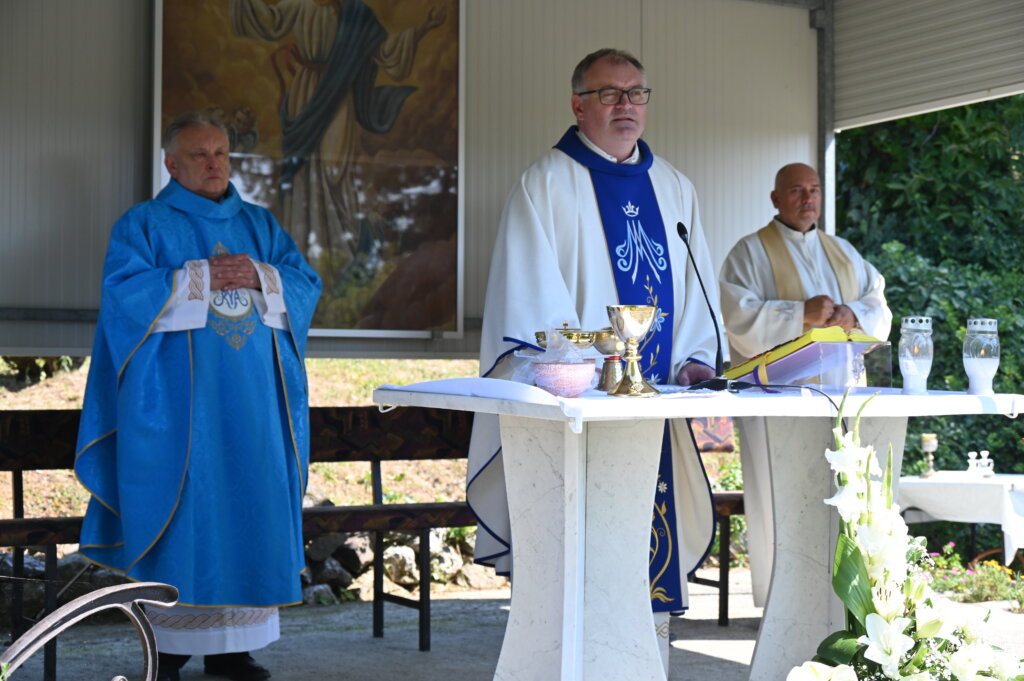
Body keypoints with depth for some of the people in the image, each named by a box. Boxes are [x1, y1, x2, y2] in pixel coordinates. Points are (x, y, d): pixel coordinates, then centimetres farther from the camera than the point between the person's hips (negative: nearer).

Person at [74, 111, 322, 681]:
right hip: (177, 398, -4)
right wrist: (200, 277, -13)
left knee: (248, 510, 2)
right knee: (179, 512, -6)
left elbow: (307, 284, 9)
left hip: (252, 399, 4)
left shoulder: (261, 225, 17)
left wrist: (259, 277, -9)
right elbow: (124, 291, -9)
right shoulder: (144, 224, 5)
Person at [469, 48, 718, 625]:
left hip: (658, 396, 5)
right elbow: (532, 292, -7)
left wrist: (692, 359, -1)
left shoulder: (675, 188, 17)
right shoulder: (547, 183, 1)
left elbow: (695, 283, 16)